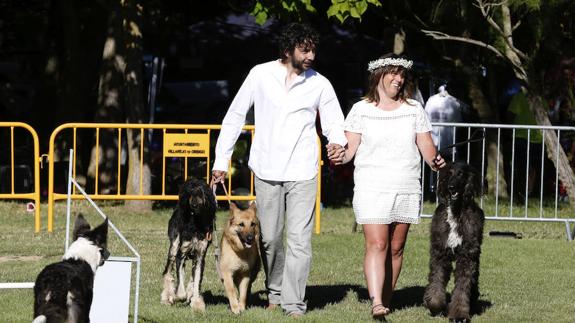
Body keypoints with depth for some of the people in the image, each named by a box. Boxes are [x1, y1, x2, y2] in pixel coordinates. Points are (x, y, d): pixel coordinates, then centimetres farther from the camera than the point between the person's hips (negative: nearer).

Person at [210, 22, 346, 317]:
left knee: (300, 240, -9)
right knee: (270, 238, 6)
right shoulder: (261, 75, 1)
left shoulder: (320, 84, 2)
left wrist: (338, 142, -16)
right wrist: (221, 160, 5)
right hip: (267, 171, 1)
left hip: (302, 173, -1)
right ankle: (275, 293, 26)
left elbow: (334, 124, 9)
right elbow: (235, 116, 7)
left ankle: (294, 304, -8)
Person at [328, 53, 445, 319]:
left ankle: (386, 300, 16)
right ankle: (376, 303, -23)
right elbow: (350, 146, 1)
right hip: (372, 188, -3)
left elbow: (426, 146, 6)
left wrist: (435, 161, -15)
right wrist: (340, 157, -21)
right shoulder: (361, 110, 3)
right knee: (376, 245, -14)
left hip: (407, 188, 3)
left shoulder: (413, 110, 9)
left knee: (396, 248, 6)